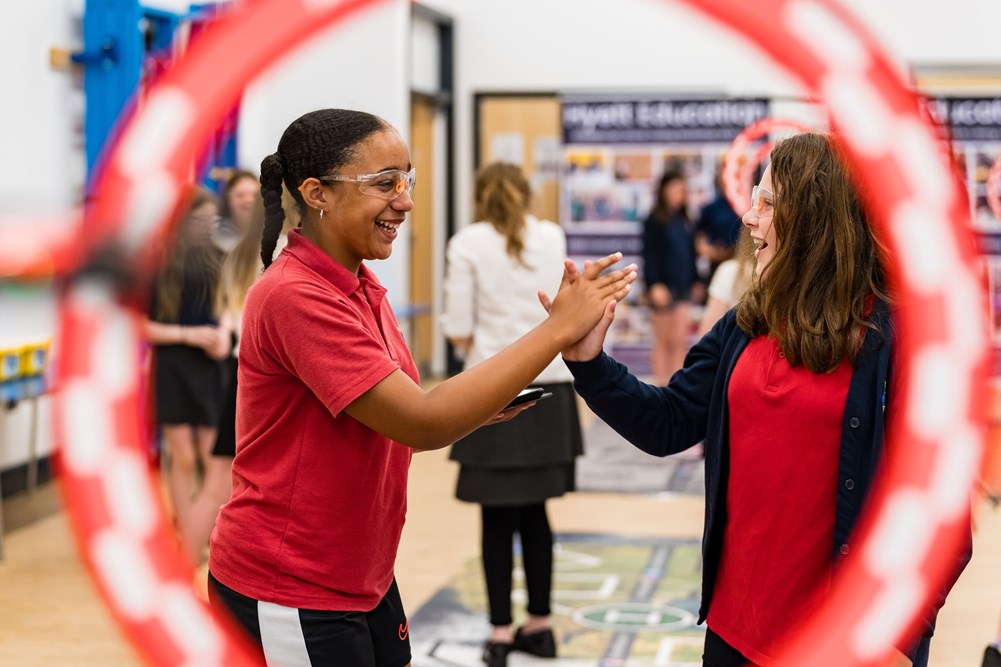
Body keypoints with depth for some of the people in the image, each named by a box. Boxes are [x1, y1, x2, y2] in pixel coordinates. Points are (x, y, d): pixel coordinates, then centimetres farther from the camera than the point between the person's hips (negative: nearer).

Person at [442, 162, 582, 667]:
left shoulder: (468, 243, -4)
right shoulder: (553, 237, 8)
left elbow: (458, 328, -5)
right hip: (550, 385, 4)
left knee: (498, 516, 3)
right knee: (533, 510, 14)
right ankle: (539, 624, 21)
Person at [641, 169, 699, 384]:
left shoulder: (684, 220, 11)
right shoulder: (654, 221, -6)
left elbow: (690, 252, 16)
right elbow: (650, 255, -10)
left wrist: (693, 281, 13)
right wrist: (655, 284, -18)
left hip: (683, 286, 5)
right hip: (663, 287, -5)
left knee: (680, 341, 2)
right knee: (663, 341, 3)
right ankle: (662, 383, 9)